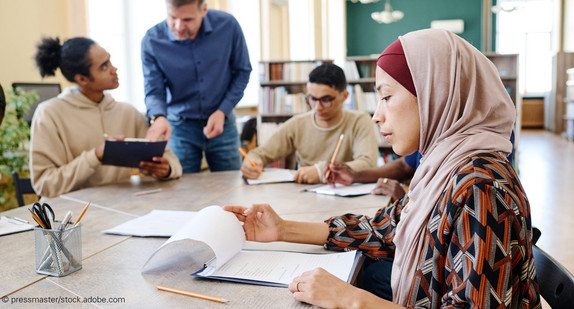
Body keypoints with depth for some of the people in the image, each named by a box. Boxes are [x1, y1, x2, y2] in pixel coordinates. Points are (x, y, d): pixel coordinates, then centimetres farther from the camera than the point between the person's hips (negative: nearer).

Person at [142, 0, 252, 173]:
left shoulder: (227, 25, -13)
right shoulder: (151, 41, -14)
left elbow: (242, 71, -1)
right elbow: (153, 91, -9)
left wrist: (222, 112, -10)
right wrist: (158, 117, -32)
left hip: (222, 122, 1)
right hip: (179, 127, -1)